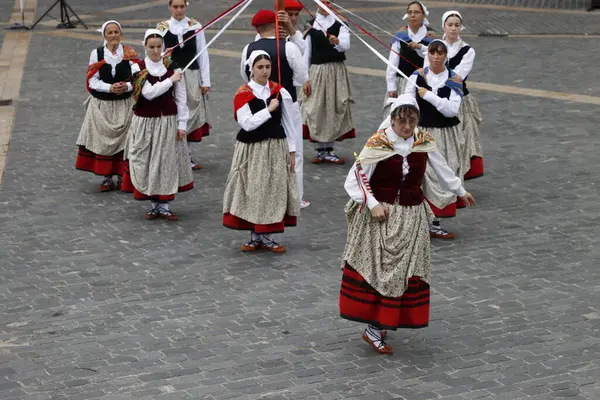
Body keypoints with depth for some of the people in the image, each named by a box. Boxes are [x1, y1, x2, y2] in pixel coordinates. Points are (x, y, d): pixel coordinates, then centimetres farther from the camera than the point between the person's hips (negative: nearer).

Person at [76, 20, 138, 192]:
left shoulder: (129, 53, -1)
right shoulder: (96, 54, -1)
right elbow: (93, 81, -4)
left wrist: (126, 86, -21)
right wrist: (110, 88, -19)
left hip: (124, 105, 0)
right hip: (102, 105, 0)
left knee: (123, 140, 1)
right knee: (103, 140, 2)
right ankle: (107, 177, 12)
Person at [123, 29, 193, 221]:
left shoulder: (172, 68, 0)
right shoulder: (138, 68, -4)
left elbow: (180, 98, 1)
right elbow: (148, 92, -17)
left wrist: (182, 124, -3)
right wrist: (170, 80, -15)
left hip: (168, 121, 1)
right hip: (145, 122, -1)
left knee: (168, 162, 2)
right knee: (148, 162, 4)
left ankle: (164, 206, 11)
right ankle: (155, 205, 16)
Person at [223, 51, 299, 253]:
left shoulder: (279, 91, 1)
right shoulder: (243, 94, -9)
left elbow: (288, 123, 5)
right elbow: (246, 123, -18)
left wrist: (291, 150, 3)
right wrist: (269, 109, -20)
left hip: (276, 147, 3)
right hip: (251, 149, -2)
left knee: (273, 191, 5)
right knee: (252, 191, 4)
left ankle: (267, 237, 17)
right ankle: (255, 236, 18)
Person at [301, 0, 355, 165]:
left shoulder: (340, 25, 3)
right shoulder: (311, 27, 4)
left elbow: (346, 45, -14)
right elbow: (306, 53, 4)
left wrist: (336, 42, -37)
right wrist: (305, 79, -2)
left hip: (337, 71, 0)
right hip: (316, 71, 0)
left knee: (335, 109, 0)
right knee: (317, 110, -2)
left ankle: (329, 151, 9)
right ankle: (320, 150, 9)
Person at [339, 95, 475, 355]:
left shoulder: (424, 142, -1)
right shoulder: (377, 145, -14)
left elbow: (441, 168, 16)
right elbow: (354, 179, -11)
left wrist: (460, 191, 28)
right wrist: (372, 204, -21)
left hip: (411, 217, 5)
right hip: (379, 216, -4)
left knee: (404, 272, 5)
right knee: (375, 267, -5)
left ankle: (377, 327, 15)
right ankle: (375, 328, 3)